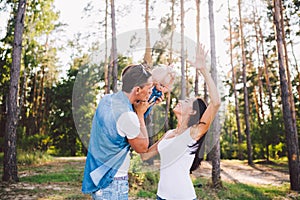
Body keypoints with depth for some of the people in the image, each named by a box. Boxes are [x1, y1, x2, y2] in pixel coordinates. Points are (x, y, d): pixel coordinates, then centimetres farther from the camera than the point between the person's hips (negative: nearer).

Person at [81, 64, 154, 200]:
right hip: (112, 182, -8)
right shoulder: (127, 115, -25)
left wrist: (136, 110, 2)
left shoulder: (106, 99, -1)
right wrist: (140, 114, -7)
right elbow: (142, 147, -11)